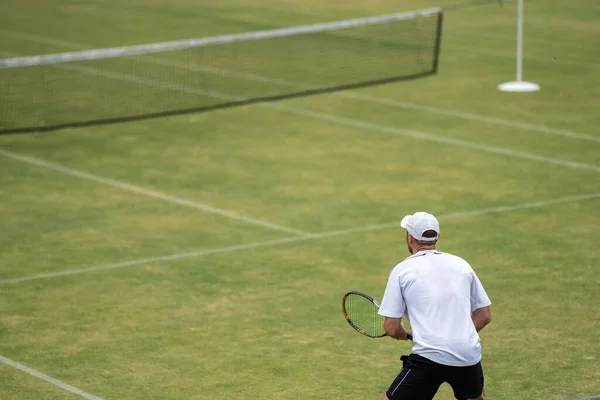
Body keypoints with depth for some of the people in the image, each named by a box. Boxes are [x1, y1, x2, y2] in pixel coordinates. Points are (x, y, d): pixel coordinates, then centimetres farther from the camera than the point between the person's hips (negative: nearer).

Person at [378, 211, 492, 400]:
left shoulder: (402, 270, 3)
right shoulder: (461, 264, 14)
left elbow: (392, 328, 1)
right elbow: (484, 315, 17)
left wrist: (403, 334, 22)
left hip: (429, 357, -5)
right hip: (469, 355, 5)